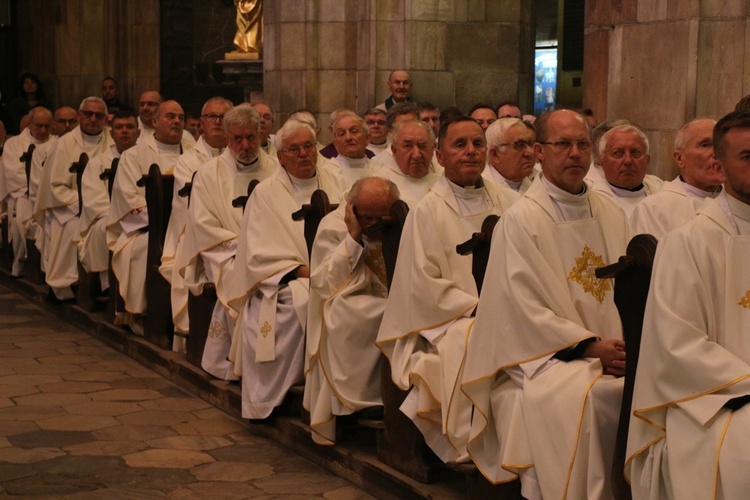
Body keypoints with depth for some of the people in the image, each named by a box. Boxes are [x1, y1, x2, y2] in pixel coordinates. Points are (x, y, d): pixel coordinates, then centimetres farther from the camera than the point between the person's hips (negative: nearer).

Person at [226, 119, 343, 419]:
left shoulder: (333, 182, 15)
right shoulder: (266, 193, 4)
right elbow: (259, 254, -3)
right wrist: (301, 271, -16)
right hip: (285, 281, -3)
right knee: (301, 302, -34)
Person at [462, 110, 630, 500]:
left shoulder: (611, 214, 14)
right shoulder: (520, 220, -4)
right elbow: (524, 308, -10)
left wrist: (625, 345, -7)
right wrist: (590, 345, -16)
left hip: (610, 352, 5)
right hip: (545, 355, -5)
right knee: (584, 396, -33)